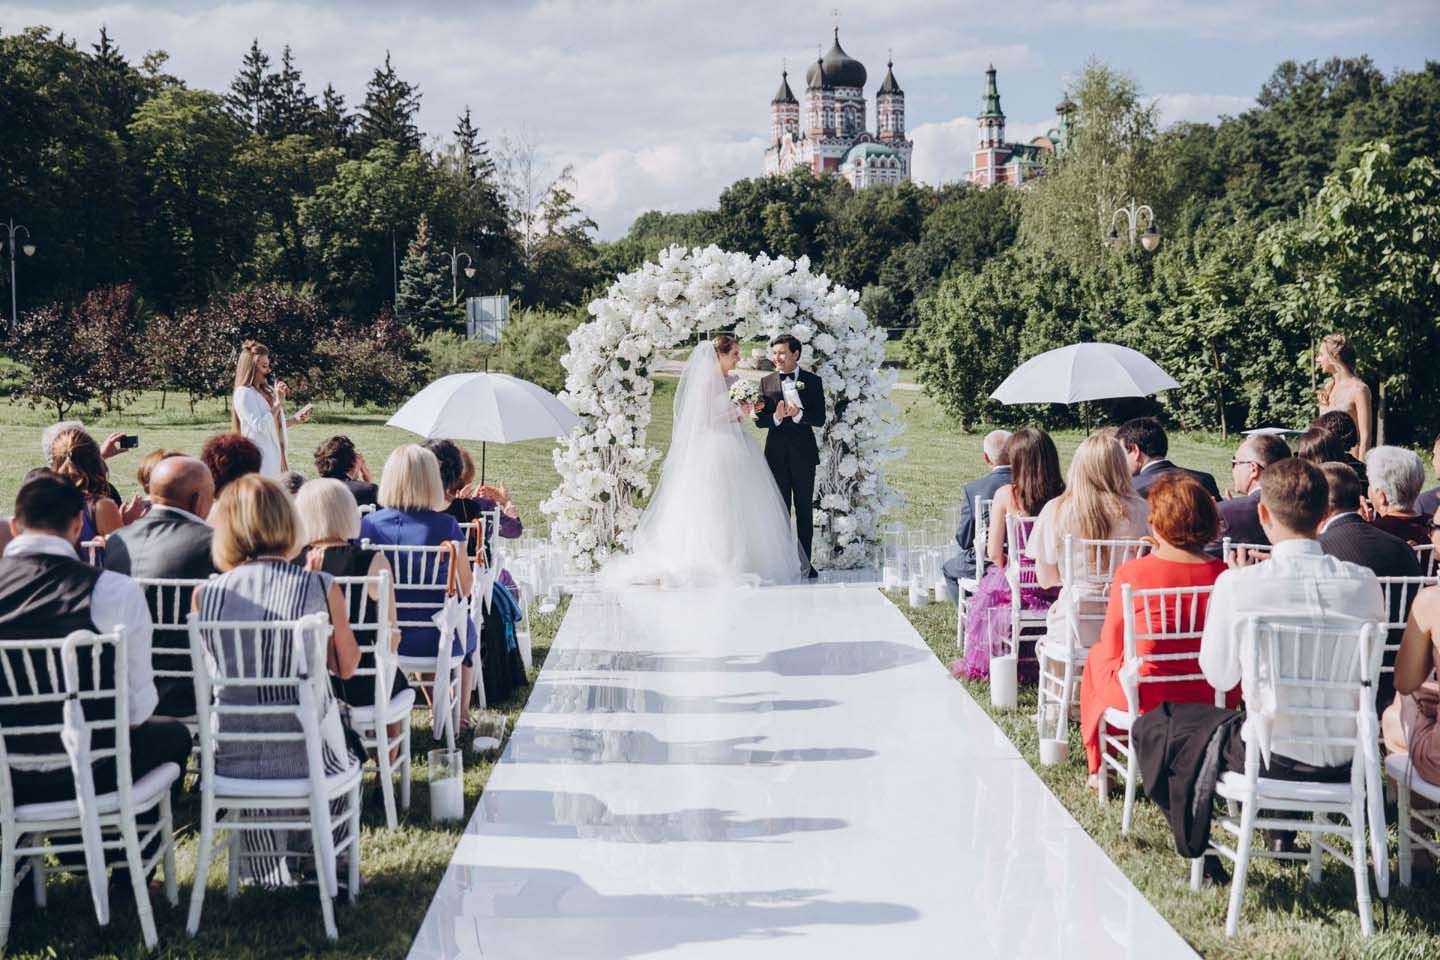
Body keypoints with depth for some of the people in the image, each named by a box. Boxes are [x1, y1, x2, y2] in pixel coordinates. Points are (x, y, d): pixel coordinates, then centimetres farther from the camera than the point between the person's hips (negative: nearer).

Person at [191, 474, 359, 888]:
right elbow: (347, 667, 3)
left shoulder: (205, 596, -7)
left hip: (233, 758, 2)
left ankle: (268, 870, 49)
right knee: (344, 760, 35)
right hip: (308, 756, -2)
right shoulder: (320, 588, -11)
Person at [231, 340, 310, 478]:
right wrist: (278, 402, -17)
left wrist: (295, 420, 9)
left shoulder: (266, 391, 13)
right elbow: (260, 426, -20)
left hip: (275, 457, 8)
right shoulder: (243, 394, -12)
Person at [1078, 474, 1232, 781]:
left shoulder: (1131, 573, -16)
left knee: (1097, 656, 29)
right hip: (1209, 699, 3)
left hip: (1143, 697, -2)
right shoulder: (1222, 574, -10)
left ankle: (1099, 770, 39)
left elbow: (1111, 648, -3)